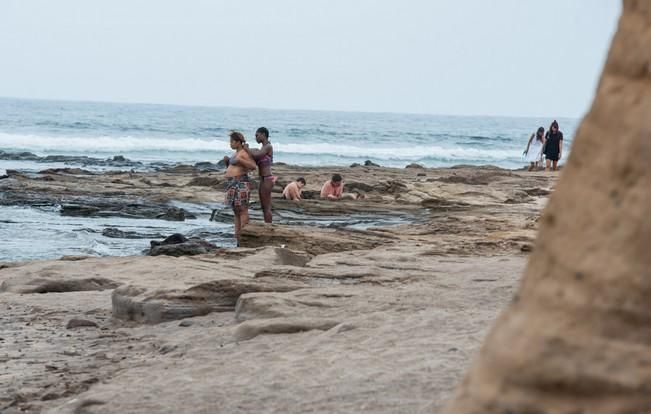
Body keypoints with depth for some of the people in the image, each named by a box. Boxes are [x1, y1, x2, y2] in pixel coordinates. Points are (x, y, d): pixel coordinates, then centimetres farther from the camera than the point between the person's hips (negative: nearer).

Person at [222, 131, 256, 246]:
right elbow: (230, 169, 26)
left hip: (241, 184, -10)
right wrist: (227, 161, 8)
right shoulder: (236, 154, 19)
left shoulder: (244, 153, -10)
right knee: (236, 212, 8)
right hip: (233, 185, 10)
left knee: (243, 211, -9)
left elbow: (253, 166, -21)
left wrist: (239, 160, -28)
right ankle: (237, 238, 9)